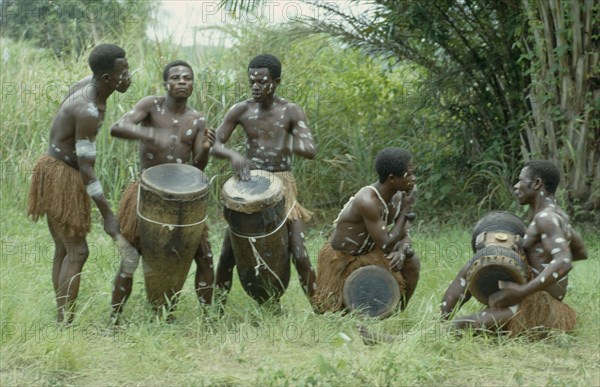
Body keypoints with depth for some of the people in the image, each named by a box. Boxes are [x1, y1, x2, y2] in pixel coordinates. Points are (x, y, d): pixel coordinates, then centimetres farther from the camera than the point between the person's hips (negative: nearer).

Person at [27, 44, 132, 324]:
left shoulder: (89, 83, 0)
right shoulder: (87, 111, -27)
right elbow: (86, 168, -25)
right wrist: (108, 215, -23)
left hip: (55, 170, 10)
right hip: (62, 177, -10)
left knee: (64, 250, 12)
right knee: (77, 251, -7)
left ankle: (62, 323, 16)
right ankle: (66, 325, -8)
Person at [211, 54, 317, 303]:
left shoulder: (291, 112, -6)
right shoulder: (241, 110, -2)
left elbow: (311, 151, -16)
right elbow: (216, 145, -3)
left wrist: (289, 144, -37)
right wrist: (233, 155, -26)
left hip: (282, 185, -2)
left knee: (300, 255, -9)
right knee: (228, 254, -1)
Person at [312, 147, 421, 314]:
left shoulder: (398, 196, -12)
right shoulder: (367, 201, -35)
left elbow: (405, 236, -5)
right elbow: (386, 246, -33)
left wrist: (401, 252, -28)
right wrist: (406, 211, -28)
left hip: (369, 253, 6)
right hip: (341, 260, -6)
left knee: (412, 261, -14)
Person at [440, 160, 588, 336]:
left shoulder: (546, 217, -17)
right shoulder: (554, 212, 14)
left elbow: (564, 263, -32)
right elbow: (582, 252, 28)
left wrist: (522, 291, -35)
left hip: (534, 308, -10)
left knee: (456, 328, -24)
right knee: (469, 270, 15)